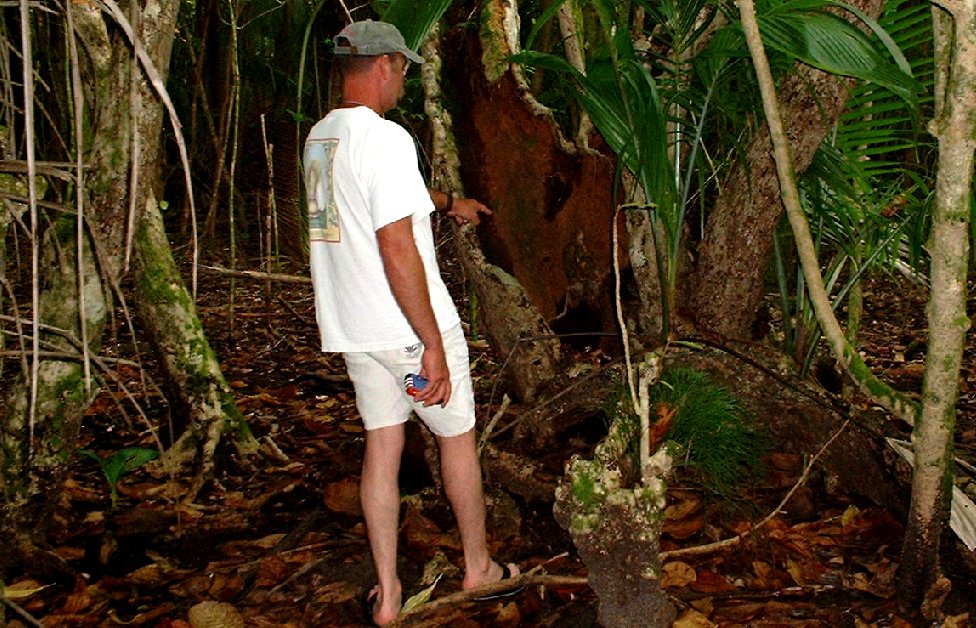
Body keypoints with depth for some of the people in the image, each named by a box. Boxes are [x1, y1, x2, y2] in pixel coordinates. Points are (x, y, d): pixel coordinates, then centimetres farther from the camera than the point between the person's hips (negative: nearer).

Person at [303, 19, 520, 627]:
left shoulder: (320, 137, 9)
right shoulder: (385, 138, -19)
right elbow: (397, 249, -25)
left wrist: (449, 201, 43)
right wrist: (433, 345, -21)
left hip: (353, 328, 8)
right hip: (410, 327, -7)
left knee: (382, 445, 13)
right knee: (458, 438, 12)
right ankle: (479, 566, 29)